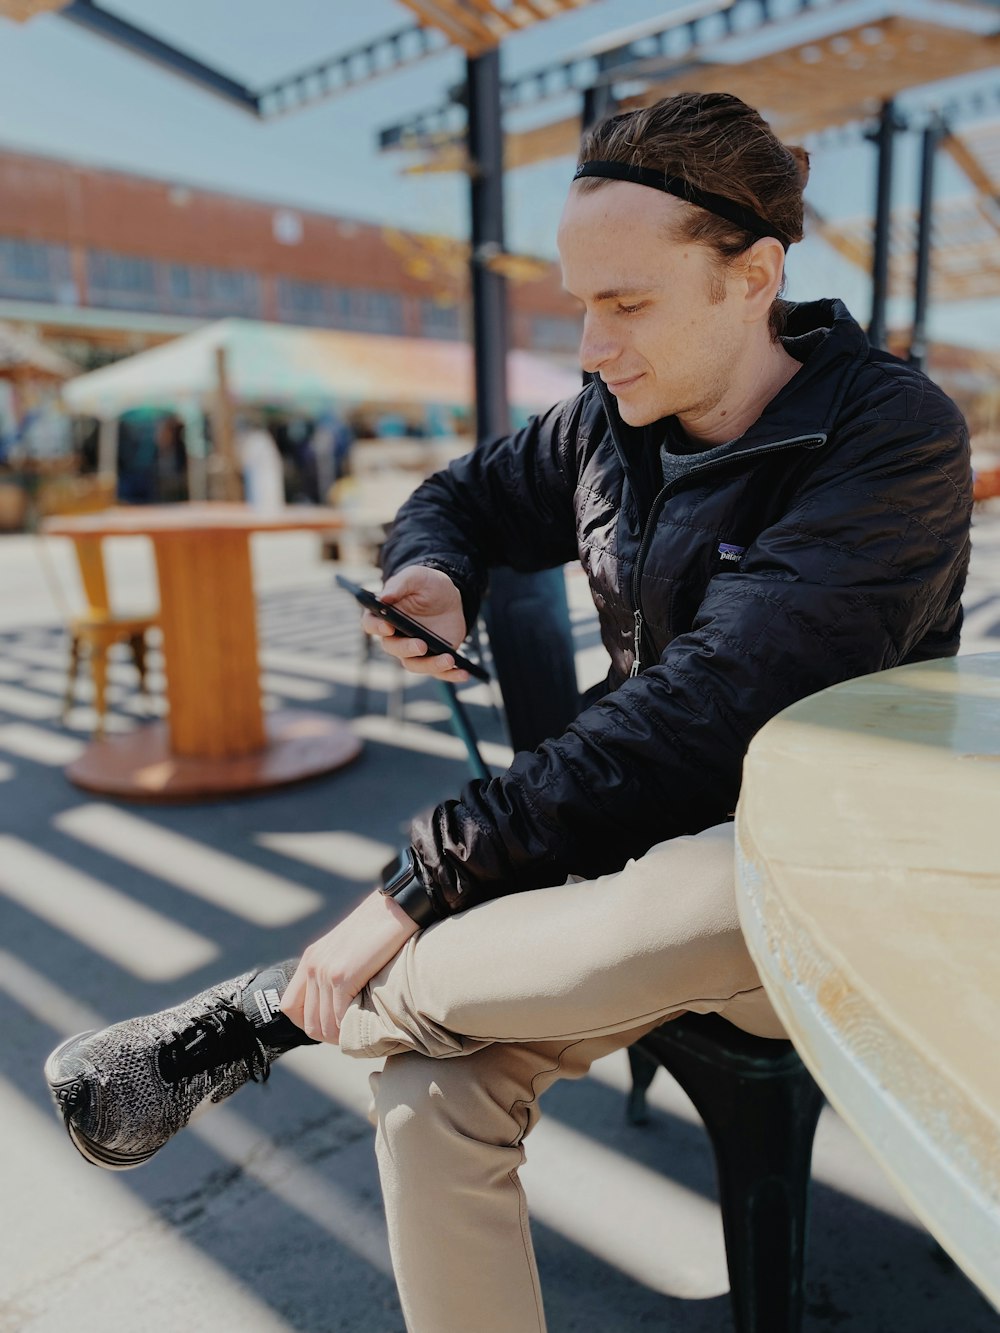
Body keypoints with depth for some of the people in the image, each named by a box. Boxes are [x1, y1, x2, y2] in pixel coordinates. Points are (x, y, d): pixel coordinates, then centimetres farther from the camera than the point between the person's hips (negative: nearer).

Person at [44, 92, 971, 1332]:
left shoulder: (892, 436, -15)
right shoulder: (605, 425, 3)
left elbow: (700, 715, -26)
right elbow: (460, 498, 21)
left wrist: (422, 880, -26)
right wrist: (430, 578, -5)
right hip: (632, 849, 4)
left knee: (721, 896, -39)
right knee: (432, 1079, -24)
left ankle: (267, 1011, -18)